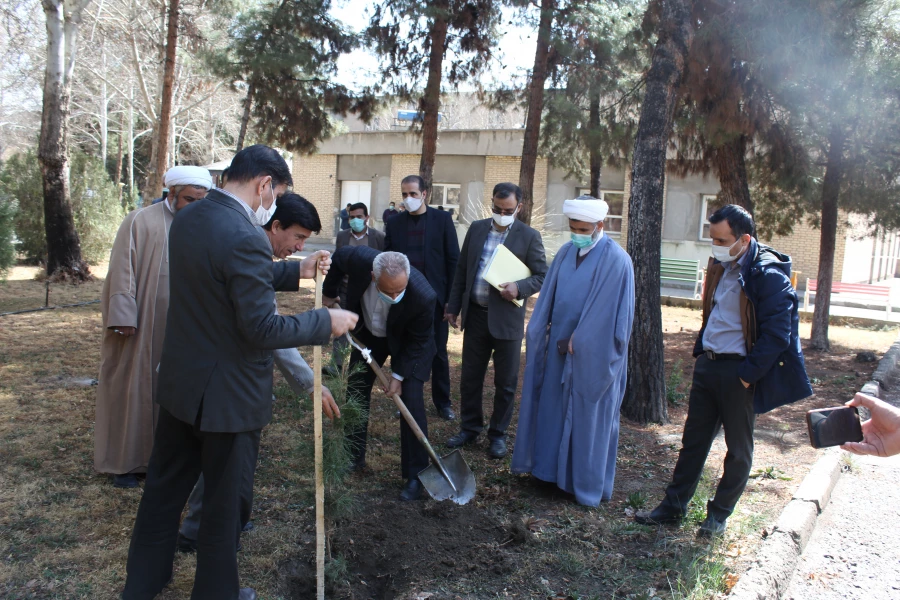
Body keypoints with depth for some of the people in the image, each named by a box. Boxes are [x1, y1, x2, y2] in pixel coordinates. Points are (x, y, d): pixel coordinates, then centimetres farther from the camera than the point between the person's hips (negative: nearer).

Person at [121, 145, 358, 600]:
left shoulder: (188, 218, 3)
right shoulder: (244, 237, -25)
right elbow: (263, 329, -25)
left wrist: (298, 271, 11)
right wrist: (327, 321, -13)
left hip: (179, 382, 8)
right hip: (228, 394, -8)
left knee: (165, 487, 23)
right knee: (223, 502, 12)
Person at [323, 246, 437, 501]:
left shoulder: (422, 297, -41)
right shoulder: (360, 259, -35)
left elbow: (418, 341, -22)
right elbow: (339, 257, -9)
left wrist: (399, 375, -19)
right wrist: (328, 293, 3)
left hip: (407, 343, -4)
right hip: (368, 332, 4)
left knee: (411, 403, -11)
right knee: (355, 393, 11)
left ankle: (415, 475, 2)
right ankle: (354, 458, 29)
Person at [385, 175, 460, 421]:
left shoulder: (442, 220, -2)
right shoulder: (395, 223, 5)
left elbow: (453, 260, -3)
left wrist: (451, 298, -7)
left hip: (434, 298, -2)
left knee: (438, 352, 8)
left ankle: (442, 402, 21)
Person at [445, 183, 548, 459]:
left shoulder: (529, 236, -5)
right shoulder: (476, 228, 6)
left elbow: (542, 275, -3)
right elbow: (462, 270, 10)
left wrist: (519, 288, -22)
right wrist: (454, 307, 9)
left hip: (507, 318, -3)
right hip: (475, 315, 4)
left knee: (506, 382, 8)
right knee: (470, 376, 13)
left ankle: (498, 434, 24)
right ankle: (470, 427, 29)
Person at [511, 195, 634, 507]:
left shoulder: (616, 261, -15)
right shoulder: (566, 253, 5)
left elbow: (610, 312, -17)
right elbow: (548, 296, 10)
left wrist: (579, 342, -14)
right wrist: (539, 334, 3)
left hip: (593, 355, -6)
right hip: (559, 347, 6)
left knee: (589, 417, 5)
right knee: (553, 408, 13)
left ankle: (588, 484, 19)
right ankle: (552, 468, 30)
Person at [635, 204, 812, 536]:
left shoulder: (769, 274, -17)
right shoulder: (720, 265, 7)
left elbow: (776, 334, -19)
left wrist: (747, 375, -18)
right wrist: (700, 353, 12)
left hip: (738, 372, -7)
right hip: (707, 365, 7)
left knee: (738, 448, 11)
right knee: (693, 440, 14)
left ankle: (720, 512, 25)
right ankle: (673, 506, 23)